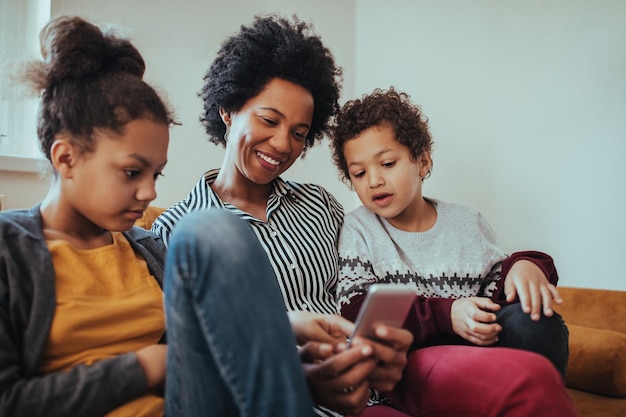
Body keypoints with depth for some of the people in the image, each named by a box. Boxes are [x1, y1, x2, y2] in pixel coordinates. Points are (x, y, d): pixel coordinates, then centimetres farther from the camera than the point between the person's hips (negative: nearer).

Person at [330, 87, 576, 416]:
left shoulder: (467, 223, 11)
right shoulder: (358, 229, 2)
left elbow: (496, 288, 14)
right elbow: (356, 312, -9)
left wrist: (523, 267, -10)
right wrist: (446, 314, -20)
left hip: (476, 348, 4)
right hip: (412, 362, -4)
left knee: (530, 318, -24)